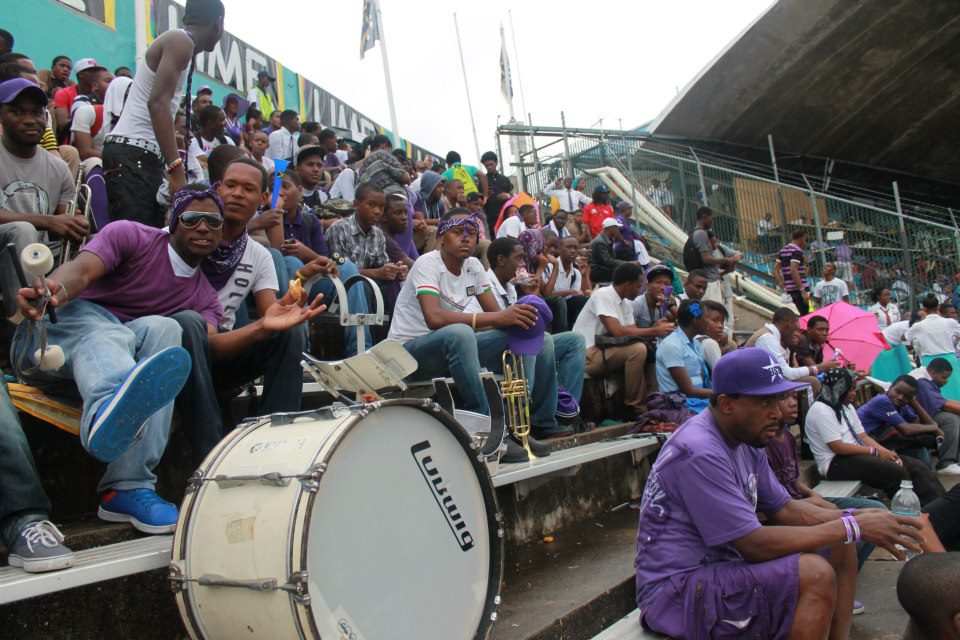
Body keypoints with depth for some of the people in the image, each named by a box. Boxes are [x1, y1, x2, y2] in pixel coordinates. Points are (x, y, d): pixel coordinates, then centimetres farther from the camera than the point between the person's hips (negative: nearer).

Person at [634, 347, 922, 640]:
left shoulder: (746, 443, 8)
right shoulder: (699, 453, -25)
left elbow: (786, 510, 11)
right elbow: (755, 545, -26)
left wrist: (856, 518, -5)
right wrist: (852, 527, -20)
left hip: (722, 563, 10)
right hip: (677, 591, -10)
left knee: (840, 548, 6)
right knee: (815, 573, -26)